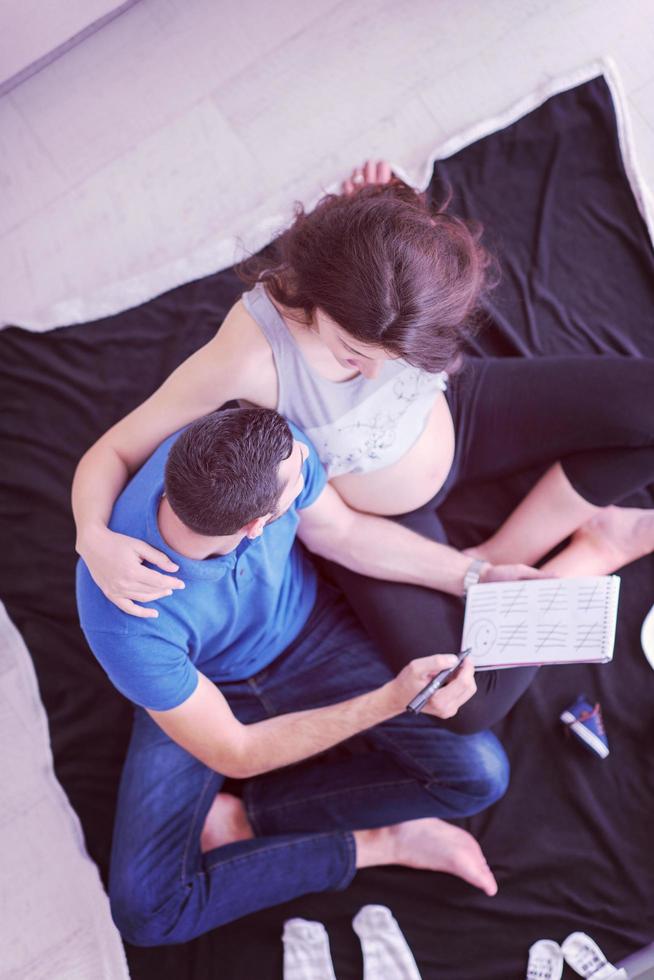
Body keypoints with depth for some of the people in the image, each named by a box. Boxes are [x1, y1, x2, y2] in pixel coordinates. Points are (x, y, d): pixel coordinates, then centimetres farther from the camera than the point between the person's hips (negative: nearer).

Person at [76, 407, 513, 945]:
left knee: (479, 773, -13)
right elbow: (234, 755, -25)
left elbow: (343, 531, -6)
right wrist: (392, 700, -32)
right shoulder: (126, 620, -39)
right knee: (144, 911, -20)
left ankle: (248, 817, -4)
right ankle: (375, 844, -5)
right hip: (199, 692, -2)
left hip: (309, 631, 3)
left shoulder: (268, 448, -30)